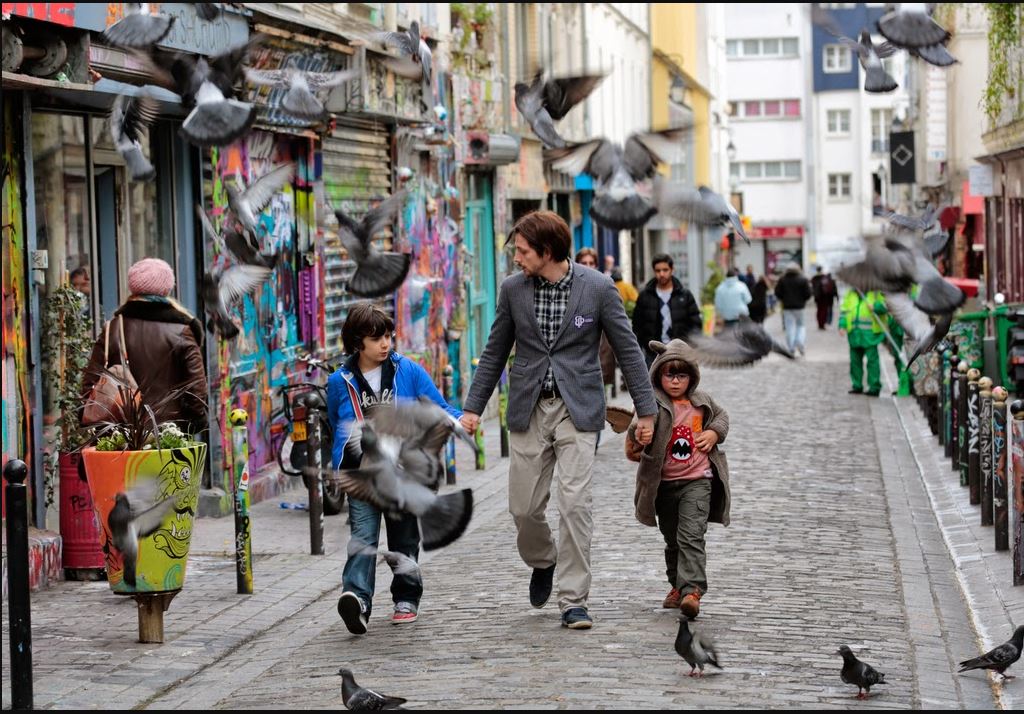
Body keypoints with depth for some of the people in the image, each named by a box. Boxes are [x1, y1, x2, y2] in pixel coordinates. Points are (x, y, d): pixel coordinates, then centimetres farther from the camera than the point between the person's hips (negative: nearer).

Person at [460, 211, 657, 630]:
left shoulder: (597, 288, -7)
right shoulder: (513, 289, 2)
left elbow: (627, 350, -1)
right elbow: (495, 352, 11)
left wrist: (646, 410, -1)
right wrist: (473, 407, 7)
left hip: (577, 410, -3)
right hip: (528, 411, 3)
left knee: (574, 503, -12)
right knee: (524, 507, 3)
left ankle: (573, 600, -3)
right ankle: (543, 562, 35)